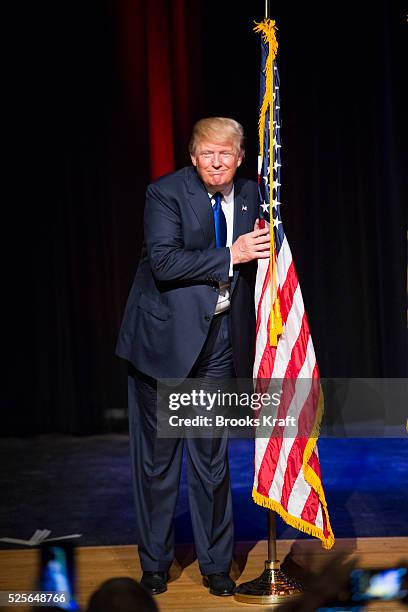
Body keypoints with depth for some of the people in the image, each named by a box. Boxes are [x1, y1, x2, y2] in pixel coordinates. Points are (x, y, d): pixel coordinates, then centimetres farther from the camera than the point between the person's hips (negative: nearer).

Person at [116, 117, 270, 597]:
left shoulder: (249, 195, 6)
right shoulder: (166, 193, -10)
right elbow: (164, 263, -22)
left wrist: (261, 247, -2)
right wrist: (231, 255, -23)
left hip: (219, 339, 4)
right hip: (165, 338, -4)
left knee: (213, 454, 9)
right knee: (157, 455, 6)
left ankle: (215, 564, 23)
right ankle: (154, 564, 21)